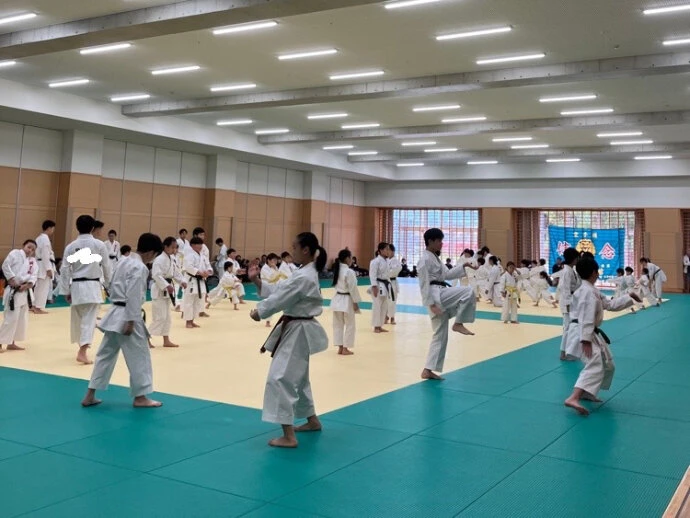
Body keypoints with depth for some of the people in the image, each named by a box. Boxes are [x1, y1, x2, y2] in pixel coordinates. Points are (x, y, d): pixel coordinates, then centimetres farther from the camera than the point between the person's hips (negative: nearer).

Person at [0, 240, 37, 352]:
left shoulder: (32, 263, 11)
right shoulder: (15, 253, -5)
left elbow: (34, 276, 3)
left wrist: (27, 285, -14)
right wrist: (11, 279, -18)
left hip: (24, 292, 8)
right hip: (13, 291, -8)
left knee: (22, 319, 14)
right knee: (11, 318, -12)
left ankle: (11, 343, 25)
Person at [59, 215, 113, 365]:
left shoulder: (70, 246, 1)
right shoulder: (99, 244, -4)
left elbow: (65, 270, 2)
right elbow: (106, 267, 2)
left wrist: (66, 291, 9)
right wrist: (108, 284, 18)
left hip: (76, 286, 3)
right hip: (93, 286, -3)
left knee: (77, 318, 19)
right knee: (89, 319, -4)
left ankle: (83, 345, 35)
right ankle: (82, 352, -15)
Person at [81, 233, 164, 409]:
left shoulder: (124, 261, 12)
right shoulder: (140, 268, -16)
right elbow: (133, 296, -21)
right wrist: (131, 321, -21)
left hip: (115, 313, 9)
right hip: (127, 316, -9)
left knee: (106, 354, 14)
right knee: (139, 357, 2)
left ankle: (90, 396, 18)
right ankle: (140, 397, 11)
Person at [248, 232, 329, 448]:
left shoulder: (304, 277, -23)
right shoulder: (304, 273, 11)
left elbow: (281, 298, -20)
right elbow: (277, 290, 12)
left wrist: (259, 312, -4)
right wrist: (256, 280, 1)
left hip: (298, 331, -11)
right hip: (296, 330, 11)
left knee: (281, 378, -12)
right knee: (297, 377, 23)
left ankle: (288, 437, -9)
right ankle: (312, 421, 38)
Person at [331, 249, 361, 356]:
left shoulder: (337, 270, 3)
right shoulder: (349, 272, -19)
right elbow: (353, 288, -17)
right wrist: (356, 302, -10)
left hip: (337, 299, 8)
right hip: (347, 300, -7)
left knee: (338, 325, 12)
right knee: (350, 325, 5)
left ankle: (340, 348, 17)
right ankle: (345, 349, 7)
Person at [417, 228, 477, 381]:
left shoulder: (435, 258, 20)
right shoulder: (425, 259, -11)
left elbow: (446, 274, 26)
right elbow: (424, 284, -16)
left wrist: (463, 267, 15)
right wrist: (431, 304, -21)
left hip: (441, 296, 10)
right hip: (436, 296, -10)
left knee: (440, 336, 10)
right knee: (468, 291, -19)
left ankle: (428, 370, 12)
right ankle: (458, 324, -9)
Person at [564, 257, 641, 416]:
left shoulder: (592, 290, 14)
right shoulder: (588, 292, -19)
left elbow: (609, 304, 20)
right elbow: (586, 318, -26)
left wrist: (629, 297, 18)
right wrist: (586, 340, -30)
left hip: (592, 333, 11)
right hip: (583, 333, -11)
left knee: (607, 365, 22)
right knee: (595, 366, -24)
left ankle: (587, 393, 29)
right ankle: (573, 399, -37)